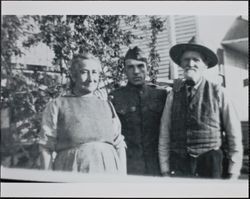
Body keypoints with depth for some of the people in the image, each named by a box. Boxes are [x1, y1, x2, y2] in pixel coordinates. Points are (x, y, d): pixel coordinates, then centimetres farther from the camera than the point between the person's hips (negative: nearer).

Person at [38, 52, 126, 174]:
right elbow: (46, 147, 4)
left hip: (108, 169, 3)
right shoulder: (57, 105, 9)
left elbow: (120, 146, 16)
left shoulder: (107, 106, 20)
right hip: (73, 170, -3)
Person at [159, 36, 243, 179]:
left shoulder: (218, 93, 0)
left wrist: (233, 173, 0)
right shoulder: (173, 95, 6)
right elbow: (164, 135, 7)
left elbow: (234, 134, 1)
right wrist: (165, 170, 4)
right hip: (179, 166, 2)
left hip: (211, 166, -1)